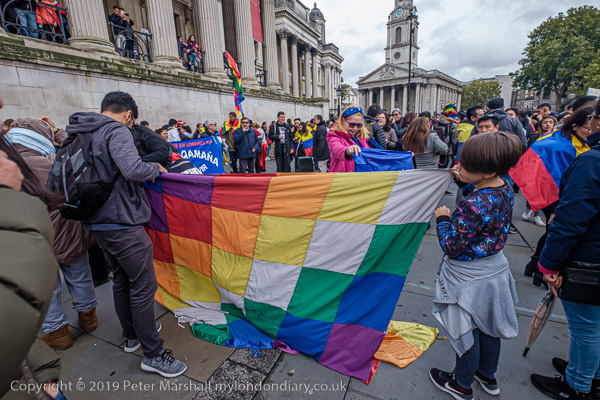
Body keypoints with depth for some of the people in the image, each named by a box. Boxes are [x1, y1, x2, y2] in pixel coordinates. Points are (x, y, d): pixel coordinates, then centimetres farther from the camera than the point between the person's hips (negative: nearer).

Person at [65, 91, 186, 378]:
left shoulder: (79, 135, 13)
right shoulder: (116, 131, -14)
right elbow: (133, 169, -30)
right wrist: (156, 169, -12)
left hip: (97, 222, 10)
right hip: (122, 223, -9)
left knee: (121, 280, 21)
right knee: (143, 286, -1)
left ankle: (132, 335, 38)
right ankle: (152, 354, 11)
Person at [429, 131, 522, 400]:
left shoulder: (472, 206, -34)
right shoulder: (505, 187, -7)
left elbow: (451, 247, -26)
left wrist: (442, 219, -12)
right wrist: (467, 183, 5)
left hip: (469, 279, -8)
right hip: (495, 270, 8)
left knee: (466, 333, 14)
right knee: (488, 329, 26)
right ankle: (488, 377, 50)